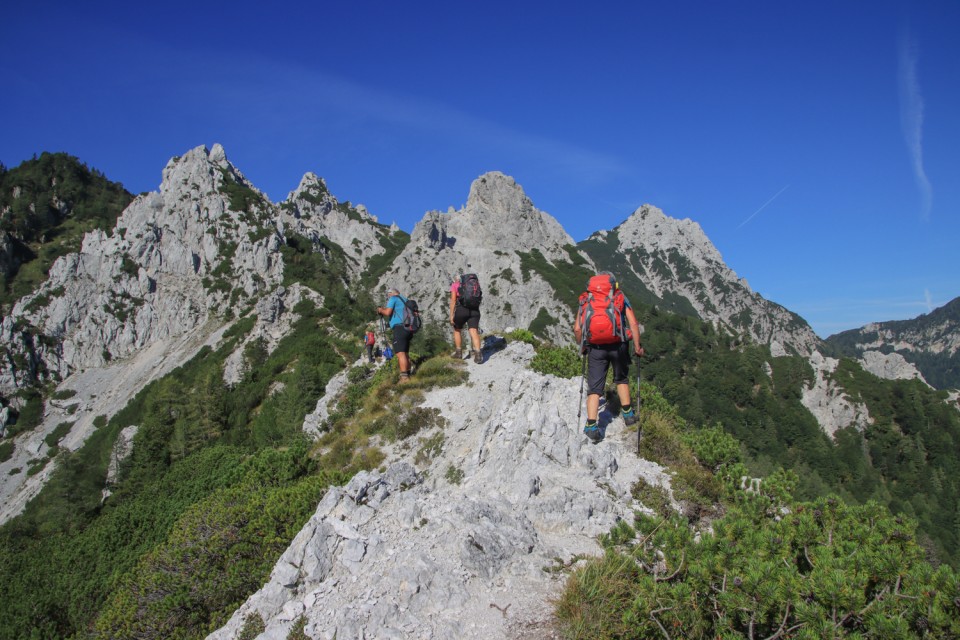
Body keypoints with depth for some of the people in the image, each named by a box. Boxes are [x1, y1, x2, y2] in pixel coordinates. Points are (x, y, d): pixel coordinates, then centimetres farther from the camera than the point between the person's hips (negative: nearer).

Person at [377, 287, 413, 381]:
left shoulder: (393, 298, 1)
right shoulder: (405, 300, 25)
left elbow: (388, 312, -10)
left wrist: (381, 310, 11)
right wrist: (384, 310, 28)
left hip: (399, 328, -9)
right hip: (408, 328, 9)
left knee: (400, 353, -14)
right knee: (406, 353, 14)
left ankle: (404, 377, -23)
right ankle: (408, 375, 15)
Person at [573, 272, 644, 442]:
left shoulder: (586, 299, 12)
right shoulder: (620, 297, 9)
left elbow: (577, 328, 4)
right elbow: (633, 323, -2)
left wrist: (582, 347, 20)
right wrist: (637, 346, 5)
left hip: (595, 348, 0)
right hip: (618, 345, 0)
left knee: (594, 387, 4)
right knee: (621, 378, 26)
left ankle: (591, 426, -8)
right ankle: (627, 414, 28)